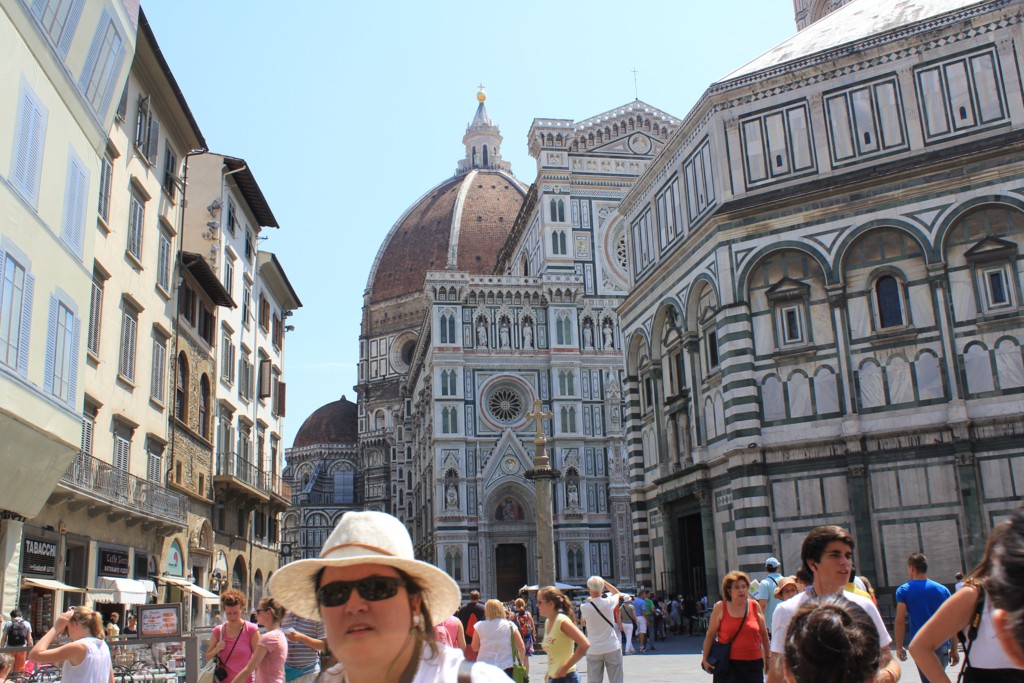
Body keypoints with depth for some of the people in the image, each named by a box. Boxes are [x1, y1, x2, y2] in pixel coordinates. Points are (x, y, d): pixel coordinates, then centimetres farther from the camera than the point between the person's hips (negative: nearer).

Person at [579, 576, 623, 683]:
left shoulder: (584, 607, -11)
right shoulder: (609, 602, -9)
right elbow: (617, 593, 13)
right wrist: (604, 582, 13)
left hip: (593, 650, 0)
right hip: (612, 648, 0)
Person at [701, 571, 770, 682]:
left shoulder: (754, 606, 4)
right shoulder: (720, 607, -2)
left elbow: (764, 634, 13)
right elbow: (710, 635, 3)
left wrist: (767, 656, 14)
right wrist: (705, 658, 2)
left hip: (753, 663, 2)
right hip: (728, 664, -2)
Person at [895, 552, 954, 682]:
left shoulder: (903, 591, -2)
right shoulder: (943, 590, 6)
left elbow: (900, 621, -8)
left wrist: (899, 647, 1)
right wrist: (954, 649, 12)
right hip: (942, 646, 3)